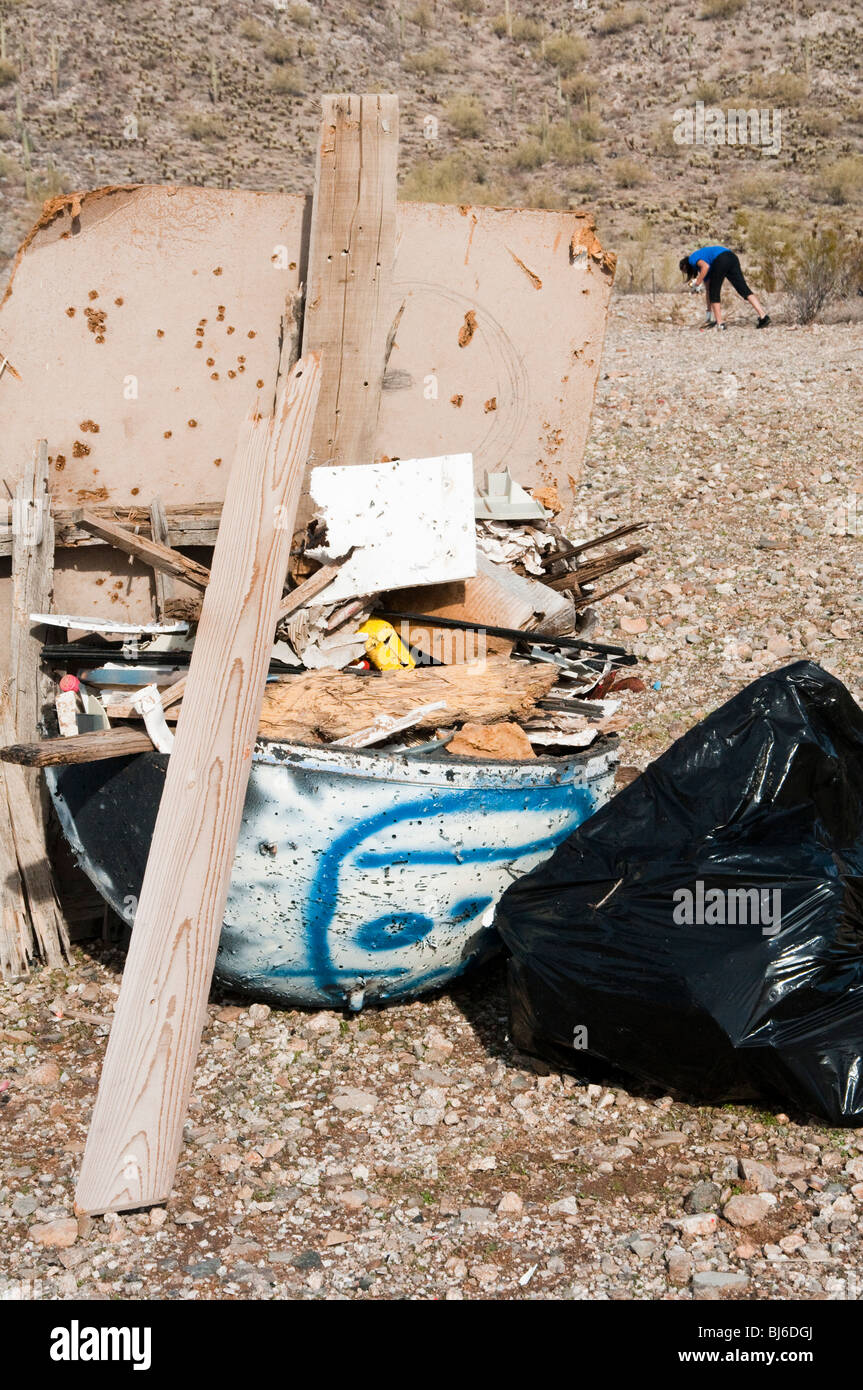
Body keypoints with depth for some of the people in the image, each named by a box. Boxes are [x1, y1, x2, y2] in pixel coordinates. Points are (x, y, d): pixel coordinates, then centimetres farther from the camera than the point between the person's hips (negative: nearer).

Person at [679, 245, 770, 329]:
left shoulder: (692, 259, 16)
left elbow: (706, 266, -10)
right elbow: (708, 290, 40)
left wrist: (697, 284, -1)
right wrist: (709, 310, 44)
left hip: (721, 260, -8)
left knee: (714, 293, 8)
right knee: (743, 288, -1)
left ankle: (720, 324, 5)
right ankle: (763, 316, -13)